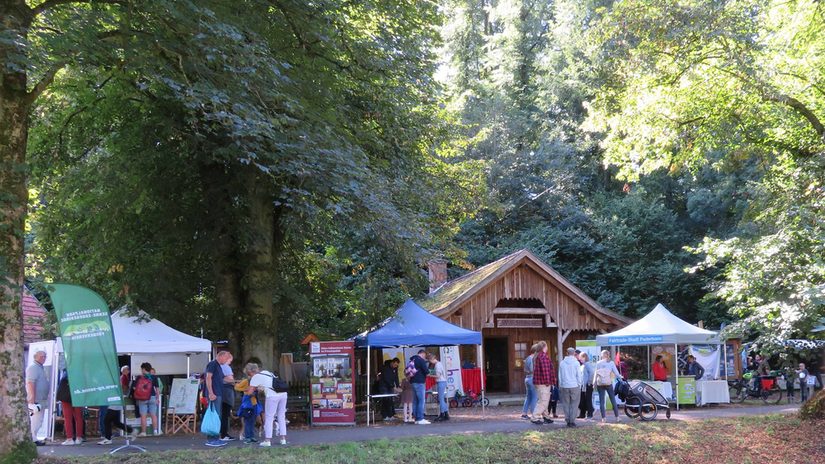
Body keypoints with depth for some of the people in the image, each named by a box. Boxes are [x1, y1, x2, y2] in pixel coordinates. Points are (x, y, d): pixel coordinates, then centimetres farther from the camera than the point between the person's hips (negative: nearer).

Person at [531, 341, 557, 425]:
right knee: (543, 400, -8)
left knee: (544, 400, 17)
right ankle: (535, 417, -10)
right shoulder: (543, 356, -15)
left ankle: (545, 417, 22)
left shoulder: (536, 356, 17)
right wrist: (547, 381, -18)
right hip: (543, 383, -10)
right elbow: (545, 369, -22)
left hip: (538, 382, 10)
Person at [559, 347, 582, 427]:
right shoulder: (576, 363, -4)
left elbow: (560, 376, 9)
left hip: (564, 386, 2)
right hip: (574, 386, -2)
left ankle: (567, 420, 5)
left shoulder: (562, 363, 4)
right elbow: (579, 375, -2)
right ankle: (572, 421, -4)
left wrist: (560, 386, 16)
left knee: (566, 404, 8)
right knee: (574, 404, 2)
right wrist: (579, 385, 8)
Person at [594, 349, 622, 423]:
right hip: (608, 384, 0)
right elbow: (616, 373, -6)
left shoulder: (598, 363, -2)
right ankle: (617, 417, 9)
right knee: (613, 400, 8)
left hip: (600, 384, 0)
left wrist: (594, 383, 8)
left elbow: (596, 374, -1)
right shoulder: (611, 363, -3)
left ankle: (603, 418, 2)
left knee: (601, 401, 5)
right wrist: (621, 377, 12)